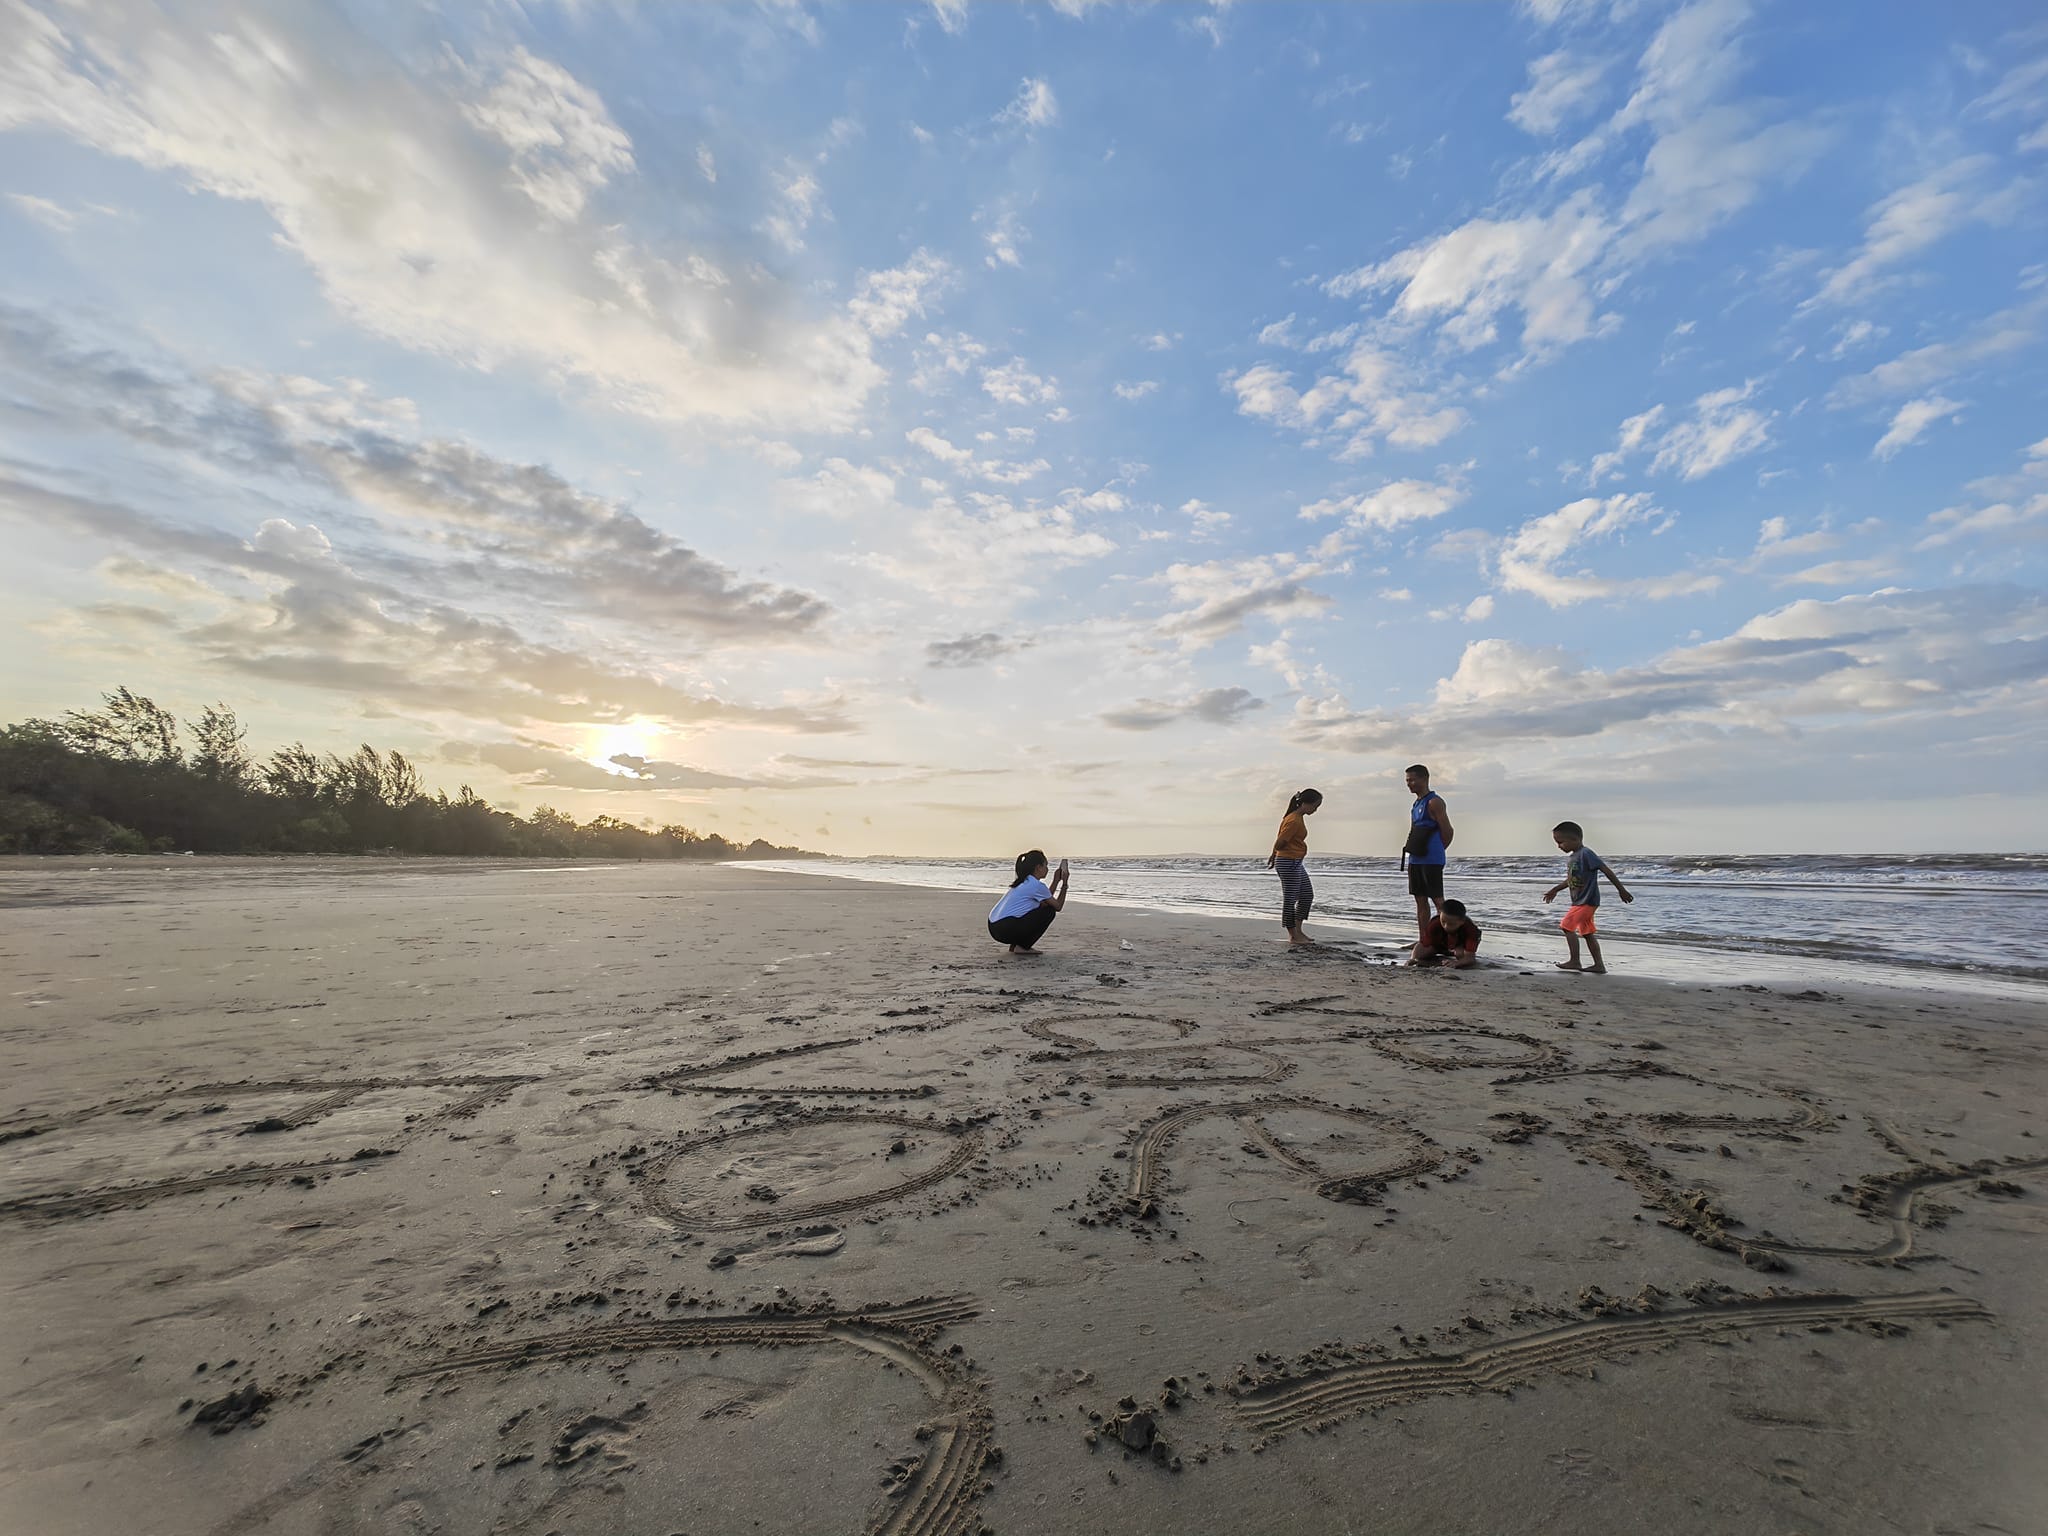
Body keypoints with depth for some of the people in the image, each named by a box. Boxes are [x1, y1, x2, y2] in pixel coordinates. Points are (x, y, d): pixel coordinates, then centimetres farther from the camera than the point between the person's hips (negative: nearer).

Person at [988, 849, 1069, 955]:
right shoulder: (1036, 885, -7)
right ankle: (1023, 947, 0)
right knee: (1049, 911, 1)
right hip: (1006, 930, -10)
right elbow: (1058, 906, 4)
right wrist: (1064, 883, 11)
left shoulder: (1022, 882, 20)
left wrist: (1056, 881, 28)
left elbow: (1045, 900, 29)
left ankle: (1015, 945, 16)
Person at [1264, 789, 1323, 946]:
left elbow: (1279, 841, 17)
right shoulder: (1294, 821, -22)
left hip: (1297, 863, 11)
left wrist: (1274, 856, 20)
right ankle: (1293, 936, 8)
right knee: (1290, 899, -1)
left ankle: (1298, 932, 22)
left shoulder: (1299, 817, 10)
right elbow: (1279, 844, -21)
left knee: (1307, 895, 15)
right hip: (1288, 863, -11)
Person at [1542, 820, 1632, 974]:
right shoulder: (1571, 857, 12)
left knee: (1567, 926, -9)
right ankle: (1599, 965, 16)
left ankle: (1574, 961, -1)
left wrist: (1621, 889, -17)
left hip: (1587, 901, -10)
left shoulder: (1586, 854, -16)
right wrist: (1554, 890, 30)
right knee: (1587, 932, 11)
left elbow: (1606, 870, -17)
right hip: (1581, 902, 10)